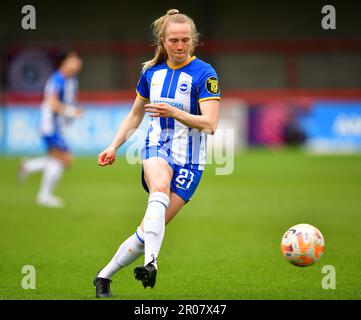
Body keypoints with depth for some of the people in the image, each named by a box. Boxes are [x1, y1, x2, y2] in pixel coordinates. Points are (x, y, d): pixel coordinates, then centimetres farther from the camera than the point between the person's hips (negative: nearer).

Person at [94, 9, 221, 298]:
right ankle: (151, 263, -51)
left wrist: (174, 112, -31)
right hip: (156, 148, 2)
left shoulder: (204, 74, -9)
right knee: (160, 189, -34)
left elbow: (210, 124, -18)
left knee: (151, 229, -9)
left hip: (189, 160, -2)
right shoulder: (152, 71, 7)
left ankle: (104, 276, 6)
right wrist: (114, 146, 12)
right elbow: (135, 115, 22)